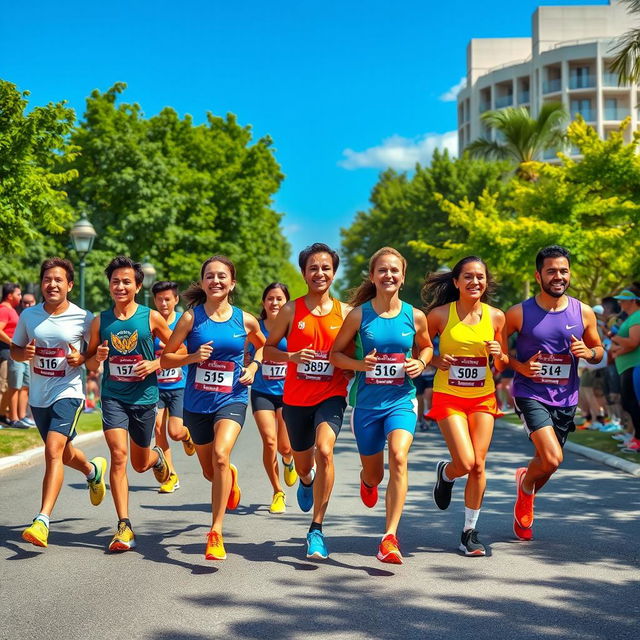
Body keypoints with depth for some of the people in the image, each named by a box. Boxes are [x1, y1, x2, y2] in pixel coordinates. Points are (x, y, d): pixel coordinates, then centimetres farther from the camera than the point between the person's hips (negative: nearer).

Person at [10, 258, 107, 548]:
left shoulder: (83, 318, -7)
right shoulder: (28, 315, 3)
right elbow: (15, 350, 13)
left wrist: (82, 358, -16)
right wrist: (24, 353, -10)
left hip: (68, 393, -5)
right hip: (38, 396, 5)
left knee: (53, 451, -22)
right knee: (64, 452, 21)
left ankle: (42, 521, -24)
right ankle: (93, 470, 54)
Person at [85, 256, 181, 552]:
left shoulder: (151, 317, -4)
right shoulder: (100, 321, 2)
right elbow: (89, 363, 11)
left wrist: (155, 364, -11)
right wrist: (98, 358, -11)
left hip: (144, 397, 0)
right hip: (113, 397, 1)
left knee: (140, 463, 13)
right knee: (118, 454, -16)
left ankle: (157, 457, 52)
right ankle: (124, 527, -10)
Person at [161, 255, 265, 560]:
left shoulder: (245, 320, -1)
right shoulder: (191, 317, -4)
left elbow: (263, 345, 21)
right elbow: (165, 358, 0)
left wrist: (253, 366, 3)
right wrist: (192, 357, -17)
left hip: (232, 400, -1)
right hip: (197, 401, 2)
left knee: (221, 455, -26)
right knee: (210, 472, 15)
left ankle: (216, 532, -19)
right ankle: (231, 477, 55)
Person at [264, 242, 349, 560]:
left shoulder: (344, 312, 0)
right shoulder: (291, 310, -2)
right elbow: (268, 349, 3)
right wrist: (292, 356, -15)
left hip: (331, 395, -1)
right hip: (296, 398, 1)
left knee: (324, 451, -27)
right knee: (303, 464, 16)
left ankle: (317, 528, -16)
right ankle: (306, 481, 58)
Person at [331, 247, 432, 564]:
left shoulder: (415, 316, 0)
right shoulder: (359, 315, -4)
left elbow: (426, 346, 18)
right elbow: (336, 353, 2)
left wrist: (420, 364, -3)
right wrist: (360, 364, -16)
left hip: (401, 400, 0)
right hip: (367, 401, 1)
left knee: (398, 457, -25)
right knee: (373, 474, 13)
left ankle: (390, 537, -21)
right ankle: (367, 481, 55)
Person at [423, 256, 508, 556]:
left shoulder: (495, 316, 2)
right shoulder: (440, 314, -6)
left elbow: (503, 365, 11)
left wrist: (498, 354, -11)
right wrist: (436, 360, -15)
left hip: (483, 398, 3)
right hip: (448, 396, -3)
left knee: (478, 465, 0)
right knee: (465, 463, -13)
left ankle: (470, 531, 15)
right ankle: (445, 473, 25)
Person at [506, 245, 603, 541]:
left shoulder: (584, 313, 1)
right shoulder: (519, 313, -7)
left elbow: (599, 351, 13)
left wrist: (588, 352, -11)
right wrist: (520, 366, -14)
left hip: (565, 399, 4)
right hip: (530, 394, -4)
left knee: (546, 461, 14)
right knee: (552, 459, -20)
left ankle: (525, 492, 46)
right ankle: (526, 485, 14)